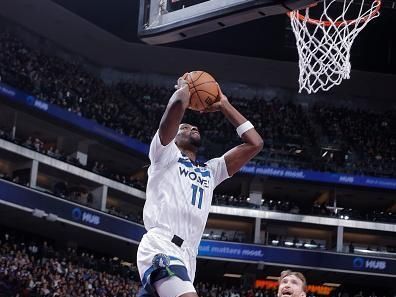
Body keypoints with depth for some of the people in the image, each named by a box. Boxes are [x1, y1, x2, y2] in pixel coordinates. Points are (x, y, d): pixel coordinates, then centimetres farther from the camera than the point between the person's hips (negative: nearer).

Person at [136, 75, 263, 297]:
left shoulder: (210, 171, 30)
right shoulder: (165, 155, 11)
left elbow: (255, 143, 25)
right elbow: (178, 103, -5)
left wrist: (224, 106, 30)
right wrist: (183, 87, 18)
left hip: (186, 257, 8)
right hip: (161, 249, -8)